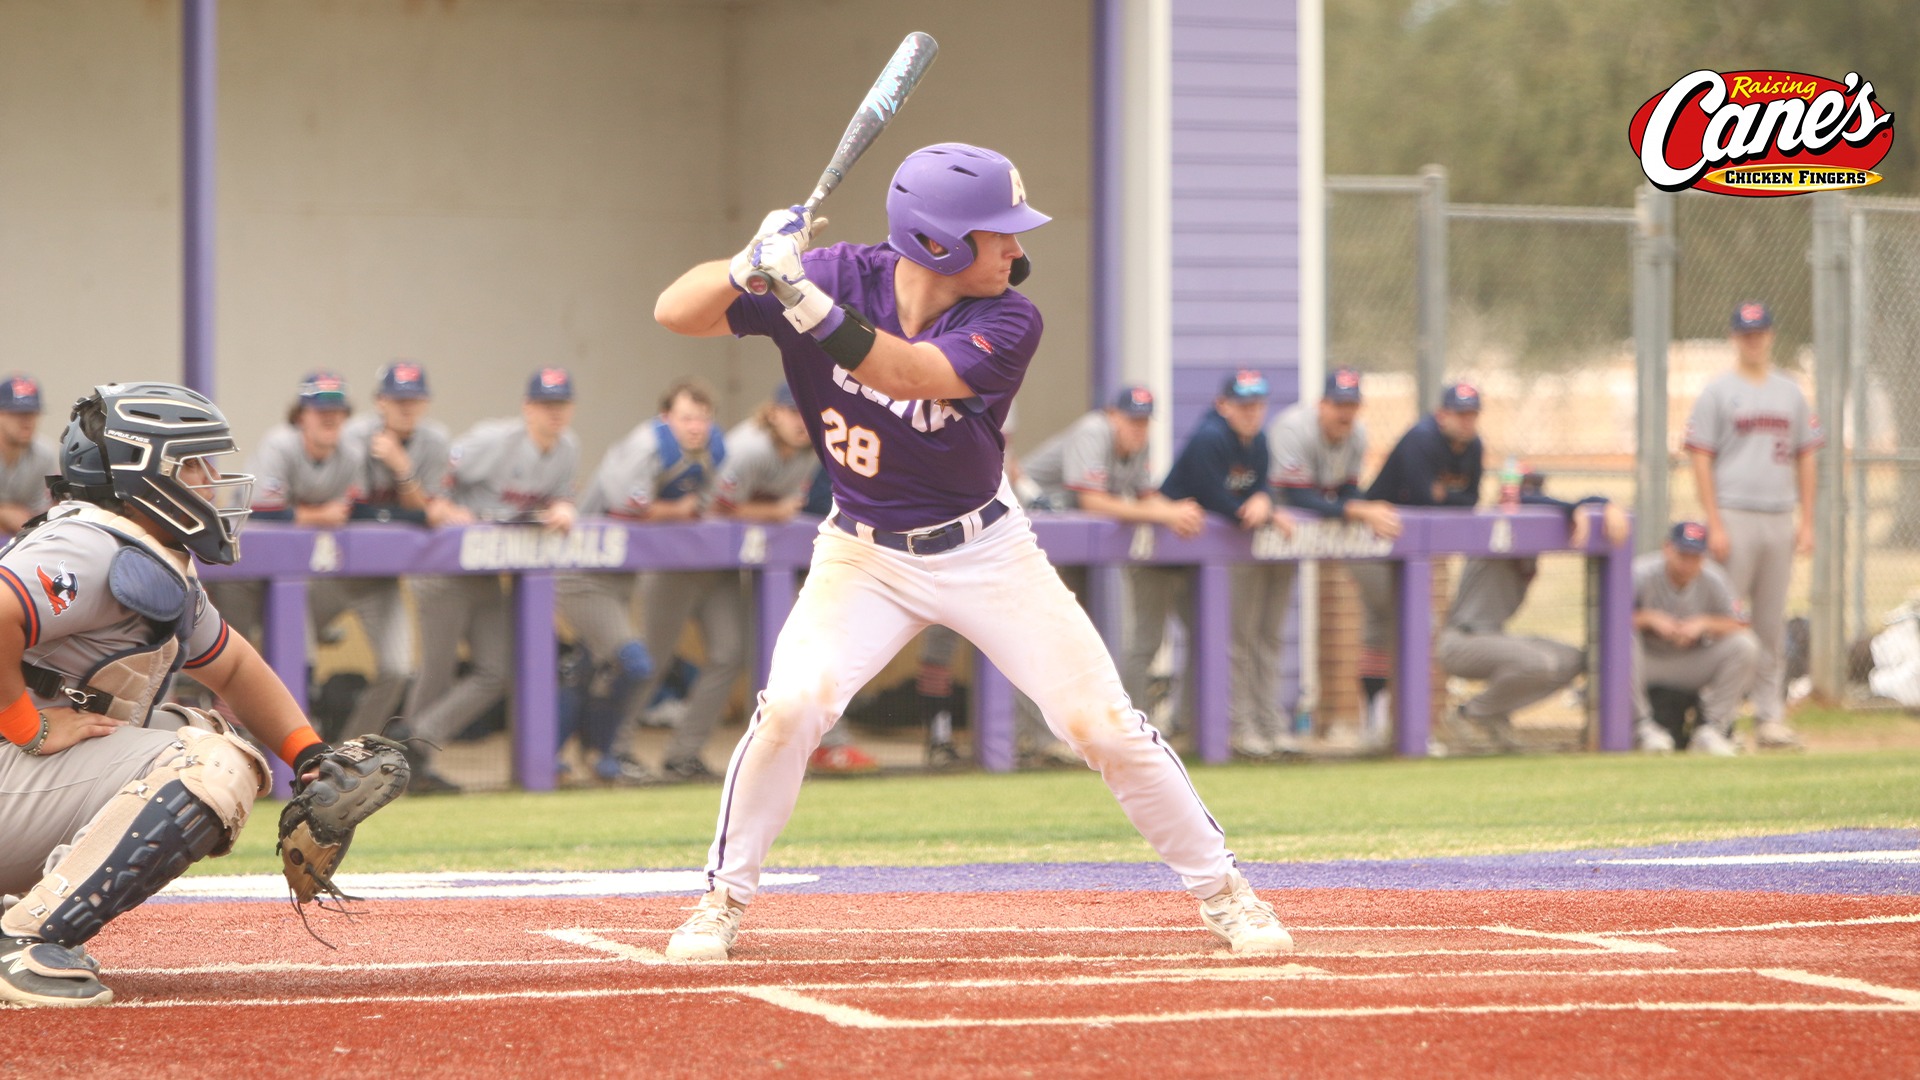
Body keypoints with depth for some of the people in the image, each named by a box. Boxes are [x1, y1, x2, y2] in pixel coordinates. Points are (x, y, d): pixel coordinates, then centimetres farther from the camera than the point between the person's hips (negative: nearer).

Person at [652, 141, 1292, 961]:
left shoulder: (1007, 322, -19)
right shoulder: (841, 276, -16)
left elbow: (909, 374, -37)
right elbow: (677, 313, -18)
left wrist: (805, 301, -49)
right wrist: (752, 267, -39)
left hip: (984, 551, 0)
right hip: (864, 555, 0)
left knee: (1101, 724, -5)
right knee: (793, 704, -21)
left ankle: (1221, 890, 12)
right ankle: (723, 899, -1)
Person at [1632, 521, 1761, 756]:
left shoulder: (1714, 580, -6)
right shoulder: (1642, 574, -17)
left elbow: (1739, 627, -8)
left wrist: (1704, 623, -24)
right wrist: (1649, 618, -33)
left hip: (1692, 665, 3)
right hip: (1647, 662, -3)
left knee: (1745, 645, -17)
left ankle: (1712, 729, -12)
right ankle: (1643, 726, -24)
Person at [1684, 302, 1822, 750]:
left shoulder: (1790, 393, 15)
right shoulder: (1717, 393, 1)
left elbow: (1805, 458, 16)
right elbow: (1701, 460, -4)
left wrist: (1807, 523, 7)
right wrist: (1715, 525, -12)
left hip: (1779, 521, 4)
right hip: (1734, 517, -4)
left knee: (1772, 625, 7)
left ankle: (1770, 717, 10)